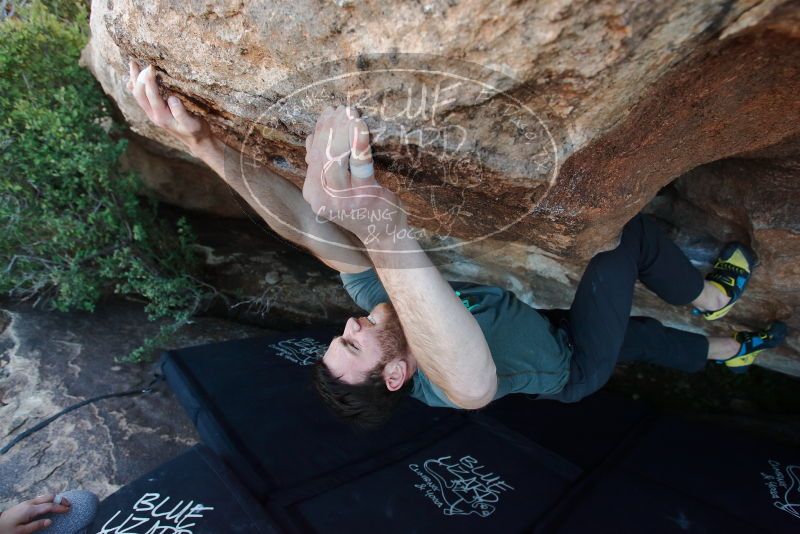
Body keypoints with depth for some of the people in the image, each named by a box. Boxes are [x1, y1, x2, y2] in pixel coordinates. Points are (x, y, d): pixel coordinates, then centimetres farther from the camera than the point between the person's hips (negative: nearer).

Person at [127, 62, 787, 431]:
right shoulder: (445, 388, -46)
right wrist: (383, 226, -84)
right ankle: (713, 295, 22)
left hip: (540, 325, 6)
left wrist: (204, 144, -53)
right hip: (573, 363, -5)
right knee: (630, 235, -10)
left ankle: (728, 349, 57)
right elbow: (475, 383, -73)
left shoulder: (375, 296, -30)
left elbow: (312, 227, -43)